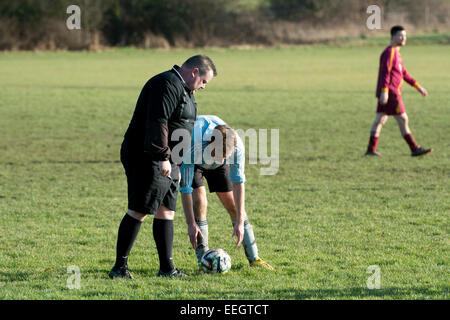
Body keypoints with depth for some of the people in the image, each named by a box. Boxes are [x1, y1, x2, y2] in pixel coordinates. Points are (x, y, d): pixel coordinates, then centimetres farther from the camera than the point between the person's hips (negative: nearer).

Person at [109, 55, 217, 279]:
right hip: (147, 159, -11)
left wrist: (175, 164, 26)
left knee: (166, 211, 8)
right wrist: (163, 157, -27)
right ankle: (119, 267, -8)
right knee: (139, 212, -10)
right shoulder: (167, 85, -15)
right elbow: (157, 123, -24)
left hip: (166, 162, 11)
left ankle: (167, 268, 10)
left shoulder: (183, 90, 21)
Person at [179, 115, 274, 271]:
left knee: (232, 203, -5)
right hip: (190, 161, -3)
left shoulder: (237, 145, -36)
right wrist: (191, 224, -32)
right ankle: (203, 260, -15)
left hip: (215, 165, 3)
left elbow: (238, 182, -25)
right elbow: (185, 187, -34)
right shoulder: (192, 146, -45)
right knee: (199, 201, -22)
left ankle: (253, 258, 6)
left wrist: (240, 222, -27)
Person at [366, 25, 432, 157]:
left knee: (380, 120, 8)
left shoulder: (396, 53, 20)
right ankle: (415, 149, -4)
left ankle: (371, 150, 9)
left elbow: (403, 73, 26)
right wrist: (384, 91, -30)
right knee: (403, 119, -7)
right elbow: (385, 72, -22)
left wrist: (418, 87, 24)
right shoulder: (389, 52, -12)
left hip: (390, 93, 10)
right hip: (390, 93, -10)